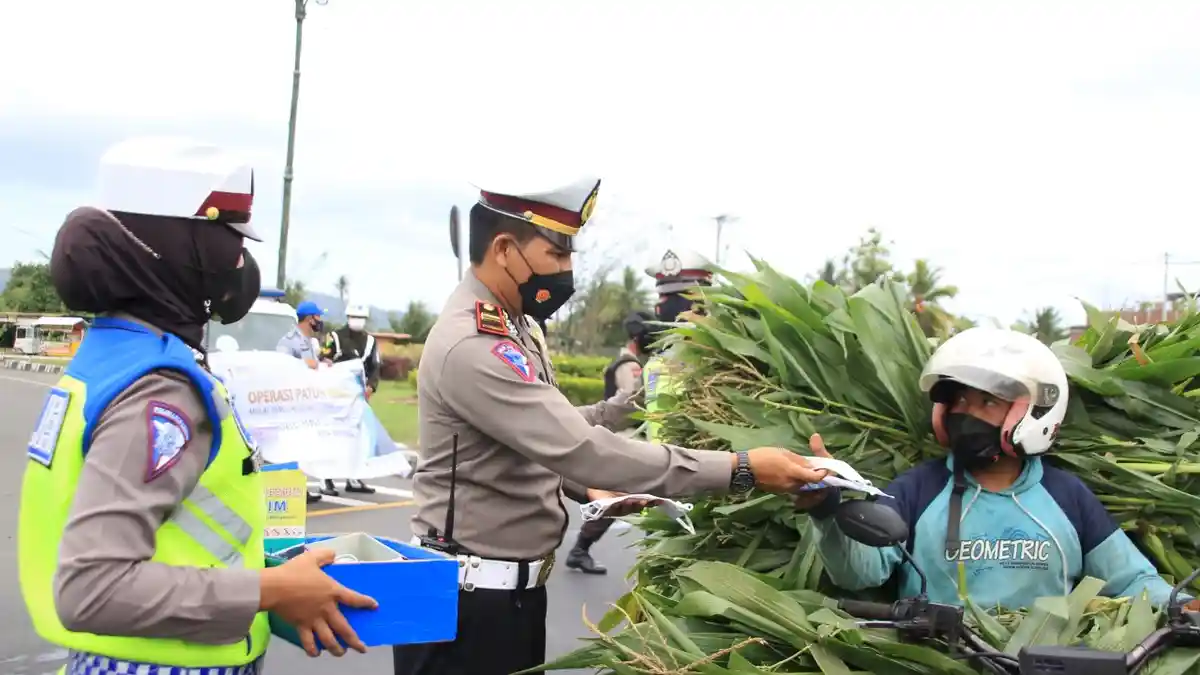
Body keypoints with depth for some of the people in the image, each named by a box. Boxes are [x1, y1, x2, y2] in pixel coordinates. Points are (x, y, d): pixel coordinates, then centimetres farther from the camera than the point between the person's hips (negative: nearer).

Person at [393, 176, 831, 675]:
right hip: (468, 597, -9)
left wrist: (585, 487, 4)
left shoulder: (512, 328, 9)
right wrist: (740, 469, -30)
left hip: (517, 585, 9)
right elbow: (581, 447, -31)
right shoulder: (474, 345, -25)